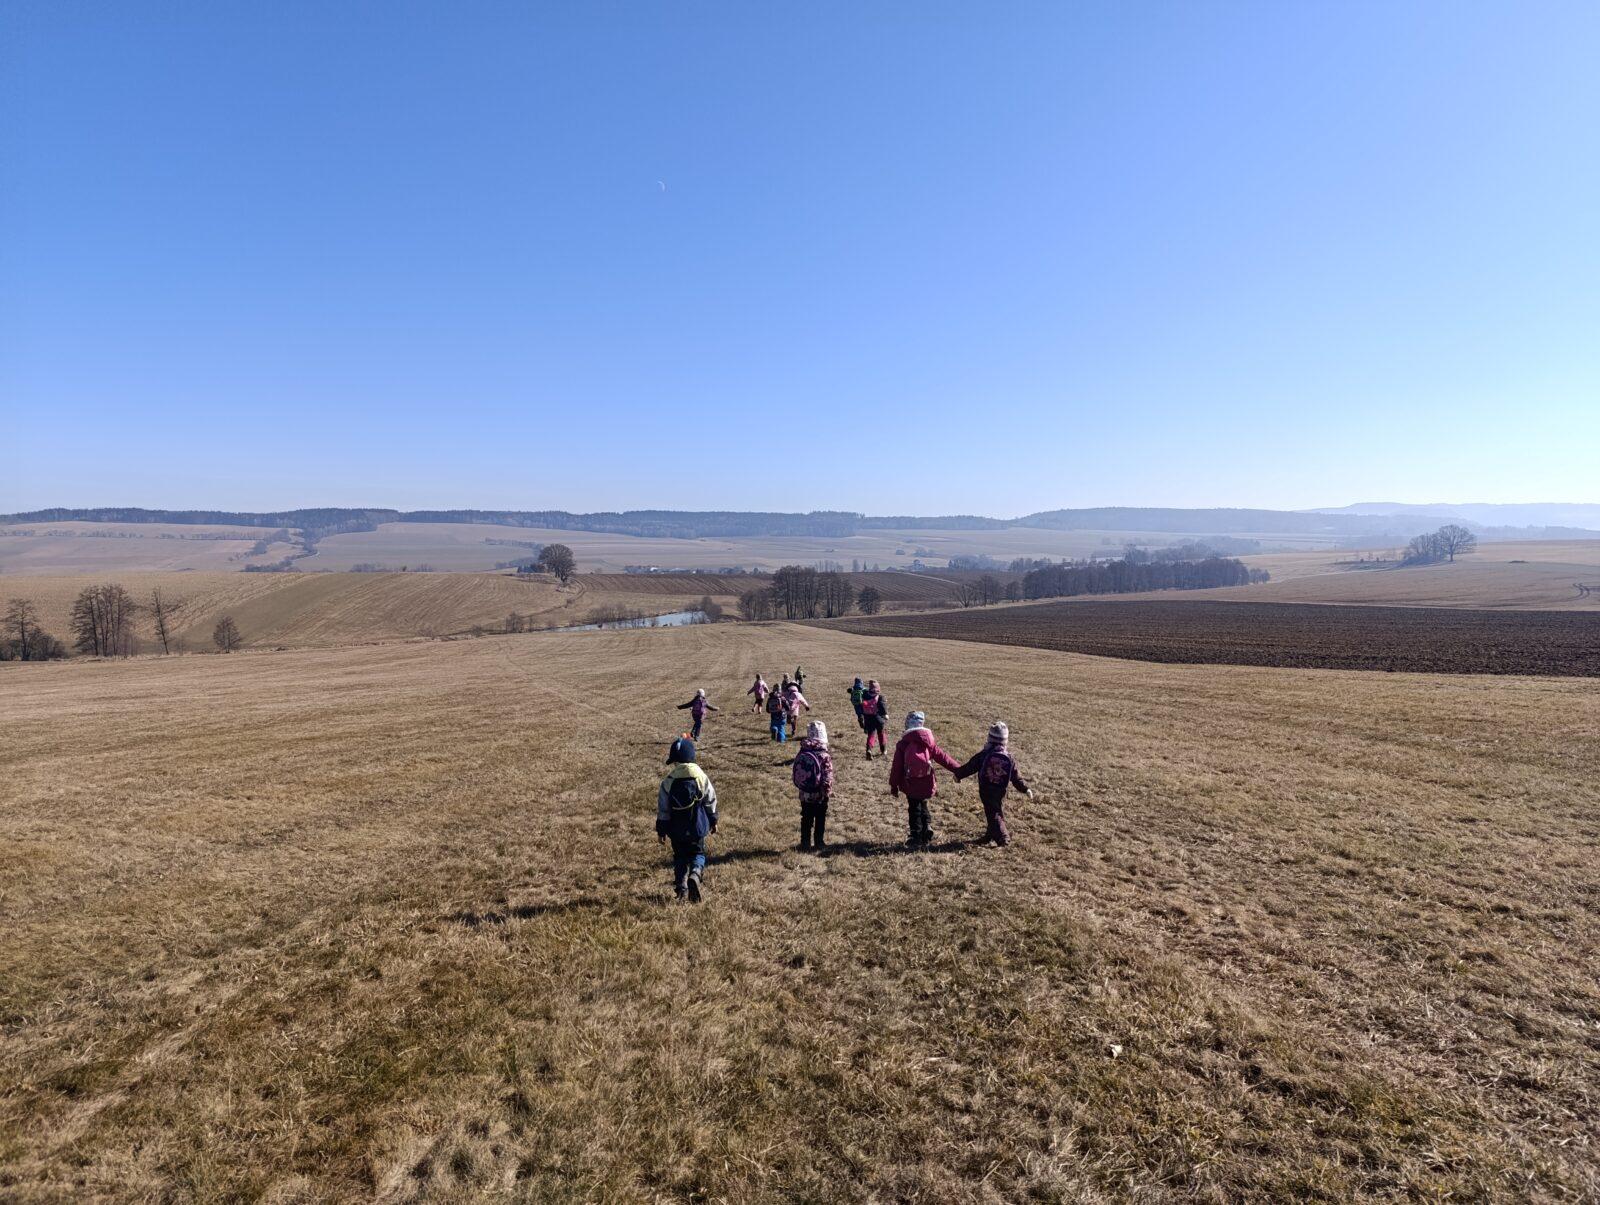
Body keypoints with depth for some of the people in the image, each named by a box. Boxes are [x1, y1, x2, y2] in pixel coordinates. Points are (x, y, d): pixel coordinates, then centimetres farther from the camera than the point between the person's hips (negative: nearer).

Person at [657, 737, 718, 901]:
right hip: (697, 827, 0)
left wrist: (661, 830, 6)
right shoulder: (701, 777, -7)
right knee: (698, 853, 13)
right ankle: (695, 874, -16)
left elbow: (662, 809, -5)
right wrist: (713, 822, 15)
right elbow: (711, 801, 1)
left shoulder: (668, 782, -9)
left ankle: (681, 887, 18)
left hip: (676, 829, 1)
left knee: (680, 857, 18)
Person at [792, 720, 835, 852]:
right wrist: (829, 790, -4)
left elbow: (797, 773, 5)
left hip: (804, 794, 4)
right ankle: (819, 844, 18)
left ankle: (805, 844, 23)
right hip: (820, 795, -4)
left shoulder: (801, 753, -3)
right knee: (820, 820, 11)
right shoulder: (824, 755, -19)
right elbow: (828, 777, -18)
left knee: (806, 820, 16)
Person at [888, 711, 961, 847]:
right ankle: (927, 834, 19)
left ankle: (916, 837, 11)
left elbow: (897, 767, -6)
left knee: (914, 809, 9)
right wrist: (958, 769, 7)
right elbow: (942, 757, -1)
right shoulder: (929, 741, -3)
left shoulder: (902, 744, -8)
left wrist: (894, 786, 2)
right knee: (923, 807, 21)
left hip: (910, 784, -2)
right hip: (926, 783, 2)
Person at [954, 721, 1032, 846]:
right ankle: (990, 834, 30)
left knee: (993, 814, 2)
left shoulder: (983, 755, -13)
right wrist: (1025, 789, 8)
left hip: (986, 790, -3)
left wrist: (958, 774, 8)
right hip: (1001, 790, 3)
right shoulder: (1009, 758, -6)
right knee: (998, 811, 20)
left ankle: (1002, 837, -6)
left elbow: (970, 766, -6)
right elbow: (1016, 777, -2)